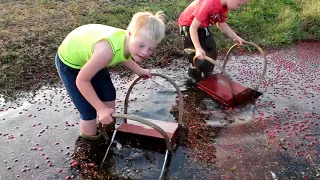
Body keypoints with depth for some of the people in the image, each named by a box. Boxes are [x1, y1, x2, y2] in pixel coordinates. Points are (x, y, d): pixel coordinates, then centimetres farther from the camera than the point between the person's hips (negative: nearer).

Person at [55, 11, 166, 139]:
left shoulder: (129, 42, -20)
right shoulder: (106, 50, -44)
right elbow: (81, 80, -31)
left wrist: (138, 70, 10)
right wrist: (101, 109, -28)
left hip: (88, 56, 7)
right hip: (69, 62, -7)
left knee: (109, 96, 15)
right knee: (89, 112, -5)